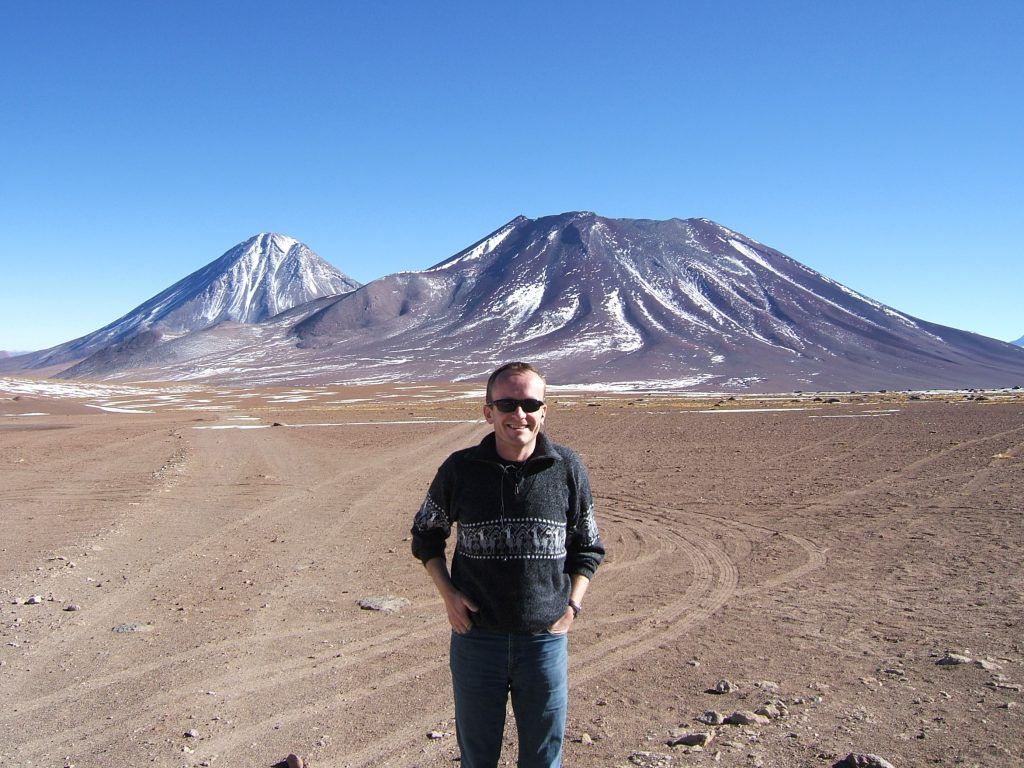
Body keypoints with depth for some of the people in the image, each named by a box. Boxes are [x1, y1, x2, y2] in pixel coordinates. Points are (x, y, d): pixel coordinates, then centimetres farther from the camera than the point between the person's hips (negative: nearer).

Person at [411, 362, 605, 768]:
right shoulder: (460, 468, -5)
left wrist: (572, 605, -4)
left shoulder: (567, 469, -5)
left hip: (546, 638, 0)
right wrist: (449, 594, -3)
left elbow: (588, 547, 8)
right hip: (476, 635, 0)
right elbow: (426, 535, 9)